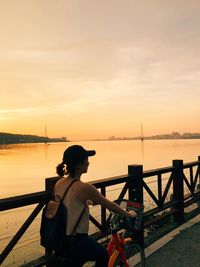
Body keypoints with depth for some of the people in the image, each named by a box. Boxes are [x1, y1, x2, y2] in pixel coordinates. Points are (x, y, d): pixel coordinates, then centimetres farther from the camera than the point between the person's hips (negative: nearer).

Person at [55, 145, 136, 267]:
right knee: (103, 255, 22)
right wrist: (129, 214, 4)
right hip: (76, 242, -6)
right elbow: (109, 205, -12)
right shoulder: (84, 188, -24)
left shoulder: (58, 184, -5)